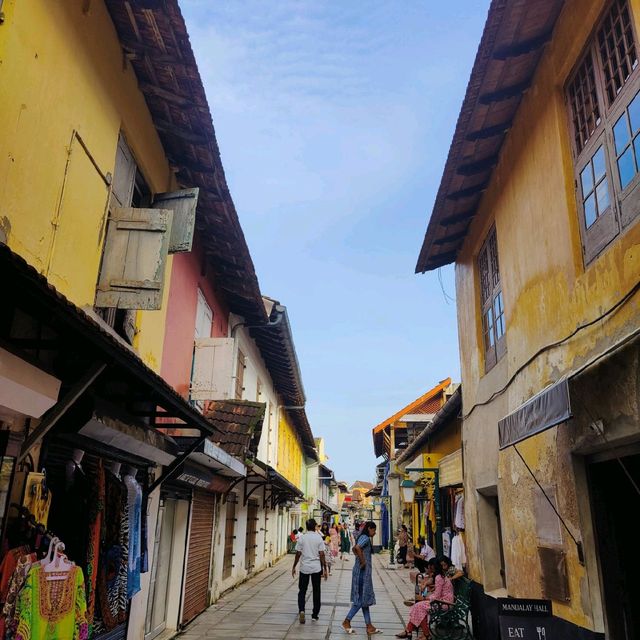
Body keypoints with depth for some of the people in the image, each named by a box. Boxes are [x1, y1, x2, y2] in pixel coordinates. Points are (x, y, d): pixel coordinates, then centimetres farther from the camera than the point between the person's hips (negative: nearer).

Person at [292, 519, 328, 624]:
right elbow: (322, 554, -6)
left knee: (302, 591, 9)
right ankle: (315, 615, 17)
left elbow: (298, 554, -2)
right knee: (316, 591, 13)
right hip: (316, 568, 0)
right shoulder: (319, 538, -5)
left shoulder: (302, 538, -4)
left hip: (304, 568, 0)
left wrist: (294, 567, 8)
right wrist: (325, 569, 1)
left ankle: (301, 610, -12)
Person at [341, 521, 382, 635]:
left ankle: (369, 626, 16)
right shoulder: (366, 538, -15)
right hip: (363, 570, -10)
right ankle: (347, 621, 4)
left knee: (364, 598, 11)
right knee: (362, 598, -2)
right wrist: (363, 562, -23)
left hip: (363, 571, 10)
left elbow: (354, 549, 27)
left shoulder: (363, 537, 13)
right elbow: (357, 548, -34)